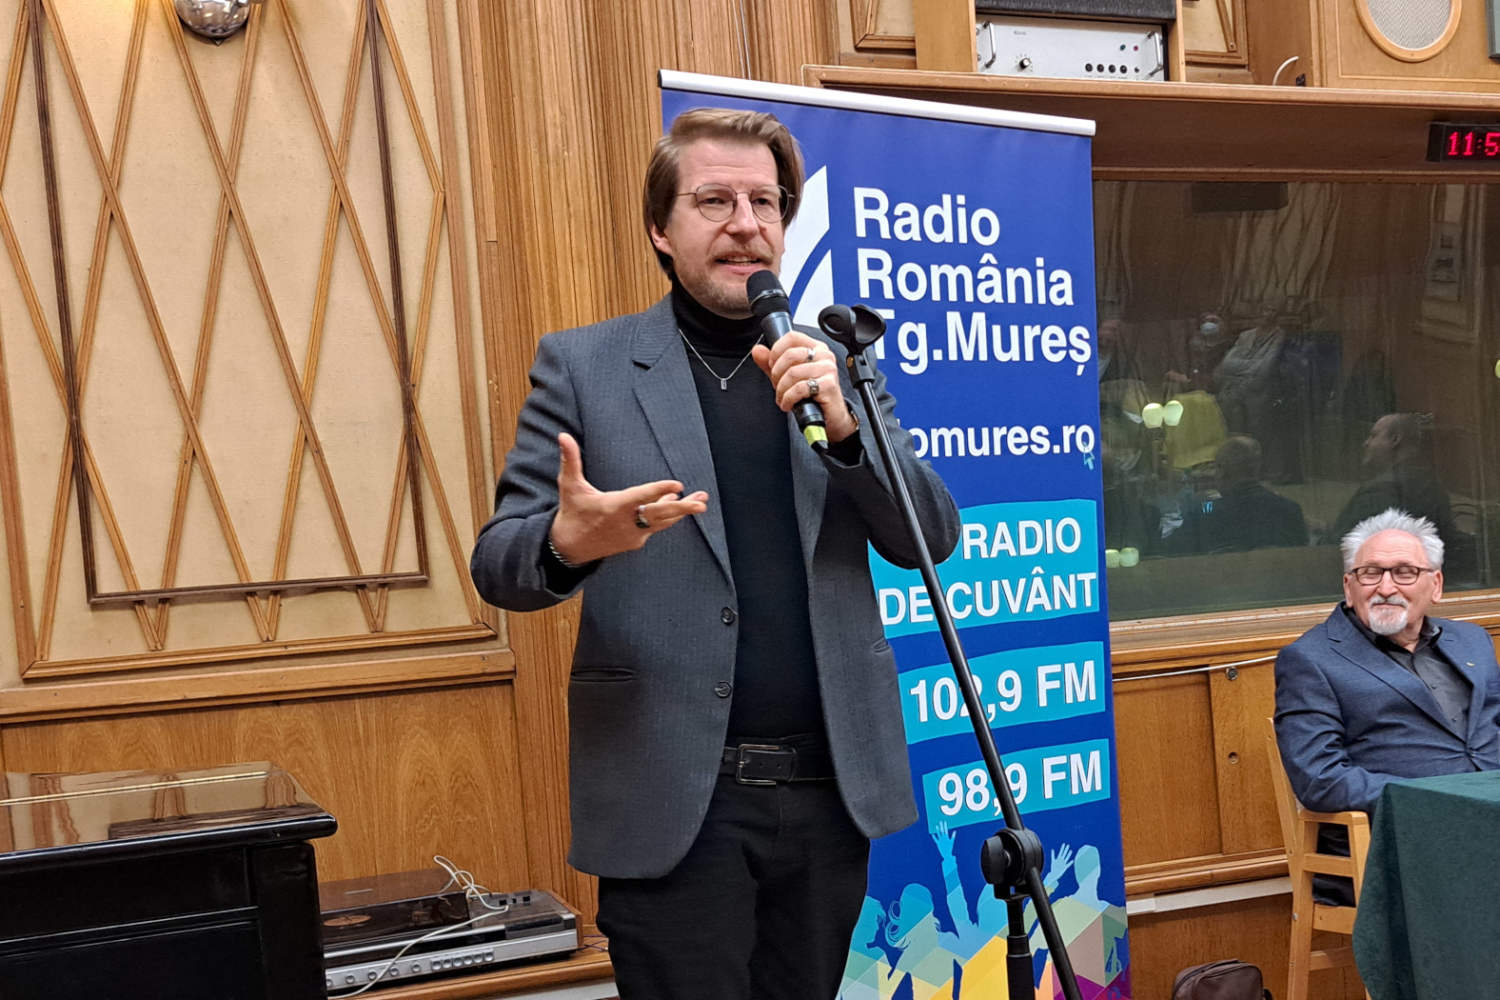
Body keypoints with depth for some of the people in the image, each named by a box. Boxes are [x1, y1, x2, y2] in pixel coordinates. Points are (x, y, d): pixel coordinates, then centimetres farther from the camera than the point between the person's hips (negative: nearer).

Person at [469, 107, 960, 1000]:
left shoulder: (840, 370, 9)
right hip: (674, 799, -3)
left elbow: (932, 538, 3)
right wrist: (570, 540, -25)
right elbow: (498, 560, -1)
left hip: (831, 790, 3)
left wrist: (841, 422, -15)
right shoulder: (582, 365, 1)